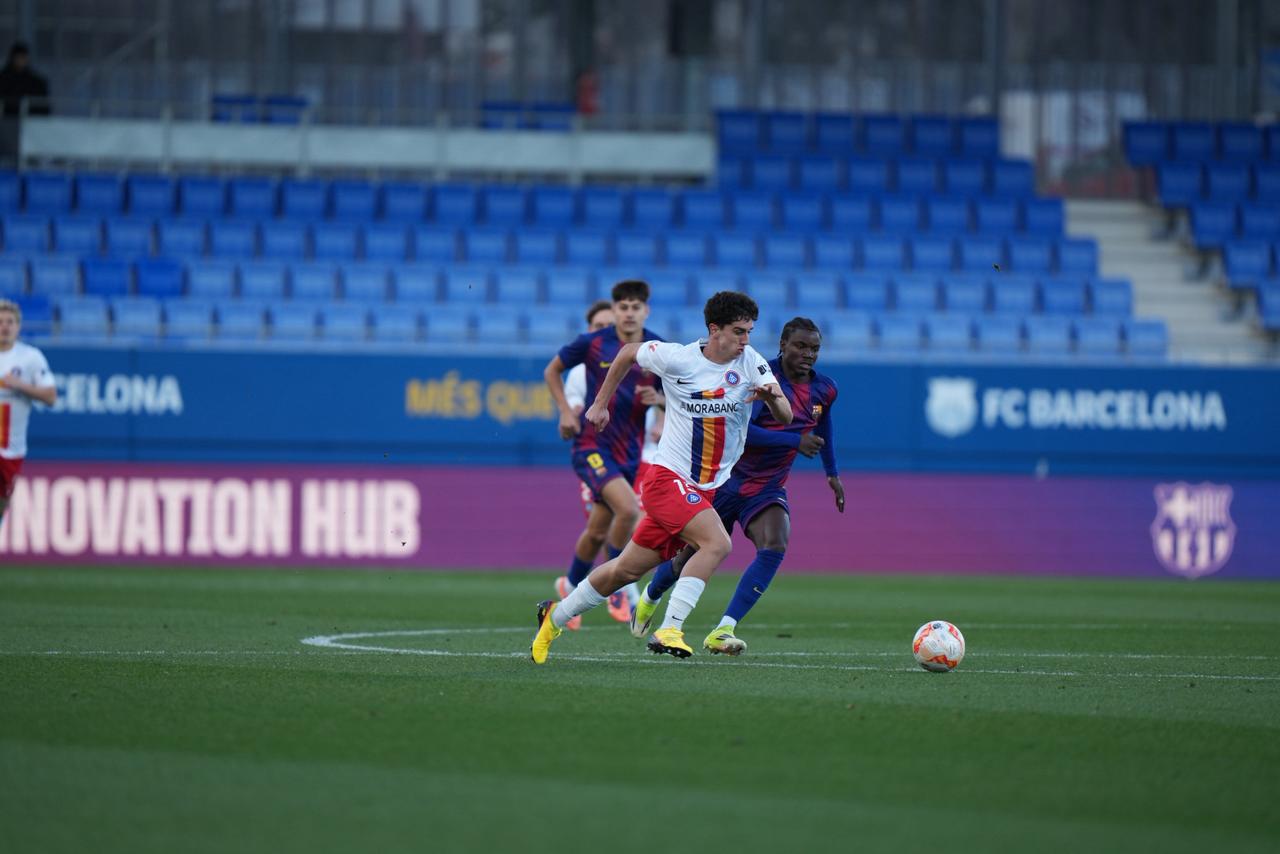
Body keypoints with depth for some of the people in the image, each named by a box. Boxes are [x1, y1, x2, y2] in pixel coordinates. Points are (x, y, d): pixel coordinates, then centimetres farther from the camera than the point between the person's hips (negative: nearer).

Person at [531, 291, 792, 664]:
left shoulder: (750, 363, -4)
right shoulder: (677, 359, -11)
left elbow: (785, 417, -10)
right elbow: (629, 352, 9)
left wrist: (773, 396, -32)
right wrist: (601, 403, 13)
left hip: (706, 490, 5)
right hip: (668, 478, -5)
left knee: (626, 569, 13)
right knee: (717, 542, -28)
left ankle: (555, 616, 32)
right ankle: (669, 630, -26)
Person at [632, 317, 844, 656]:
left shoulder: (824, 390, 1)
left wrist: (832, 472, 28)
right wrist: (794, 441, -31)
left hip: (768, 488, 4)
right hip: (727, 481, -4)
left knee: (774, 548, -25)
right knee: (693, 554, 10)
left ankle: (722, 632, -26)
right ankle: (649, 598, 45)